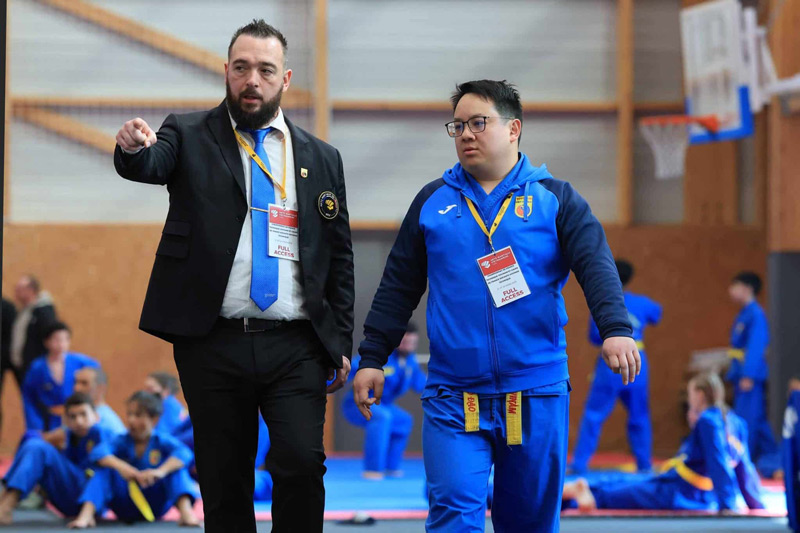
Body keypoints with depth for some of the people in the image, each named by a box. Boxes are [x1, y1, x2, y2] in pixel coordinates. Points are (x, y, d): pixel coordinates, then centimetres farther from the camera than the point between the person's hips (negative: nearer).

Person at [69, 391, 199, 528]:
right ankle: (86, 515, -35)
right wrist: (121, 466, -45)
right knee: (106, 468, -20)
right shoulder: (122, 441, -4)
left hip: (156, 505, -1)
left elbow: (184, 453, -30)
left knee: (175, 465, -22)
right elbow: (100, 452, -25)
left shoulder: (162, 442, -8)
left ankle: (186, 512, -42)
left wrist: (161, 471, -48)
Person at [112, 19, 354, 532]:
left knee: (302, 464, -16)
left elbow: (340, 255, 14)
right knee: (224, 484, 3)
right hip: (214, 343, -1)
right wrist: (134, 148, -40)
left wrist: (341, 344, 8)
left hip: (296, 349, 1)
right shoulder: (190, 136, 6)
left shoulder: (322, 158, 13)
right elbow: (151, 164, -16)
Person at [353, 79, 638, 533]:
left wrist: (616, 329, -24)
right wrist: (372, 358, 10)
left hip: (537, 397, 0)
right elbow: (398, 287, 15)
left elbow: (596, 266, -8)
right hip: (453, 399, 0)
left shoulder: (554, 199, 5)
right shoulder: (433, 202, 11)